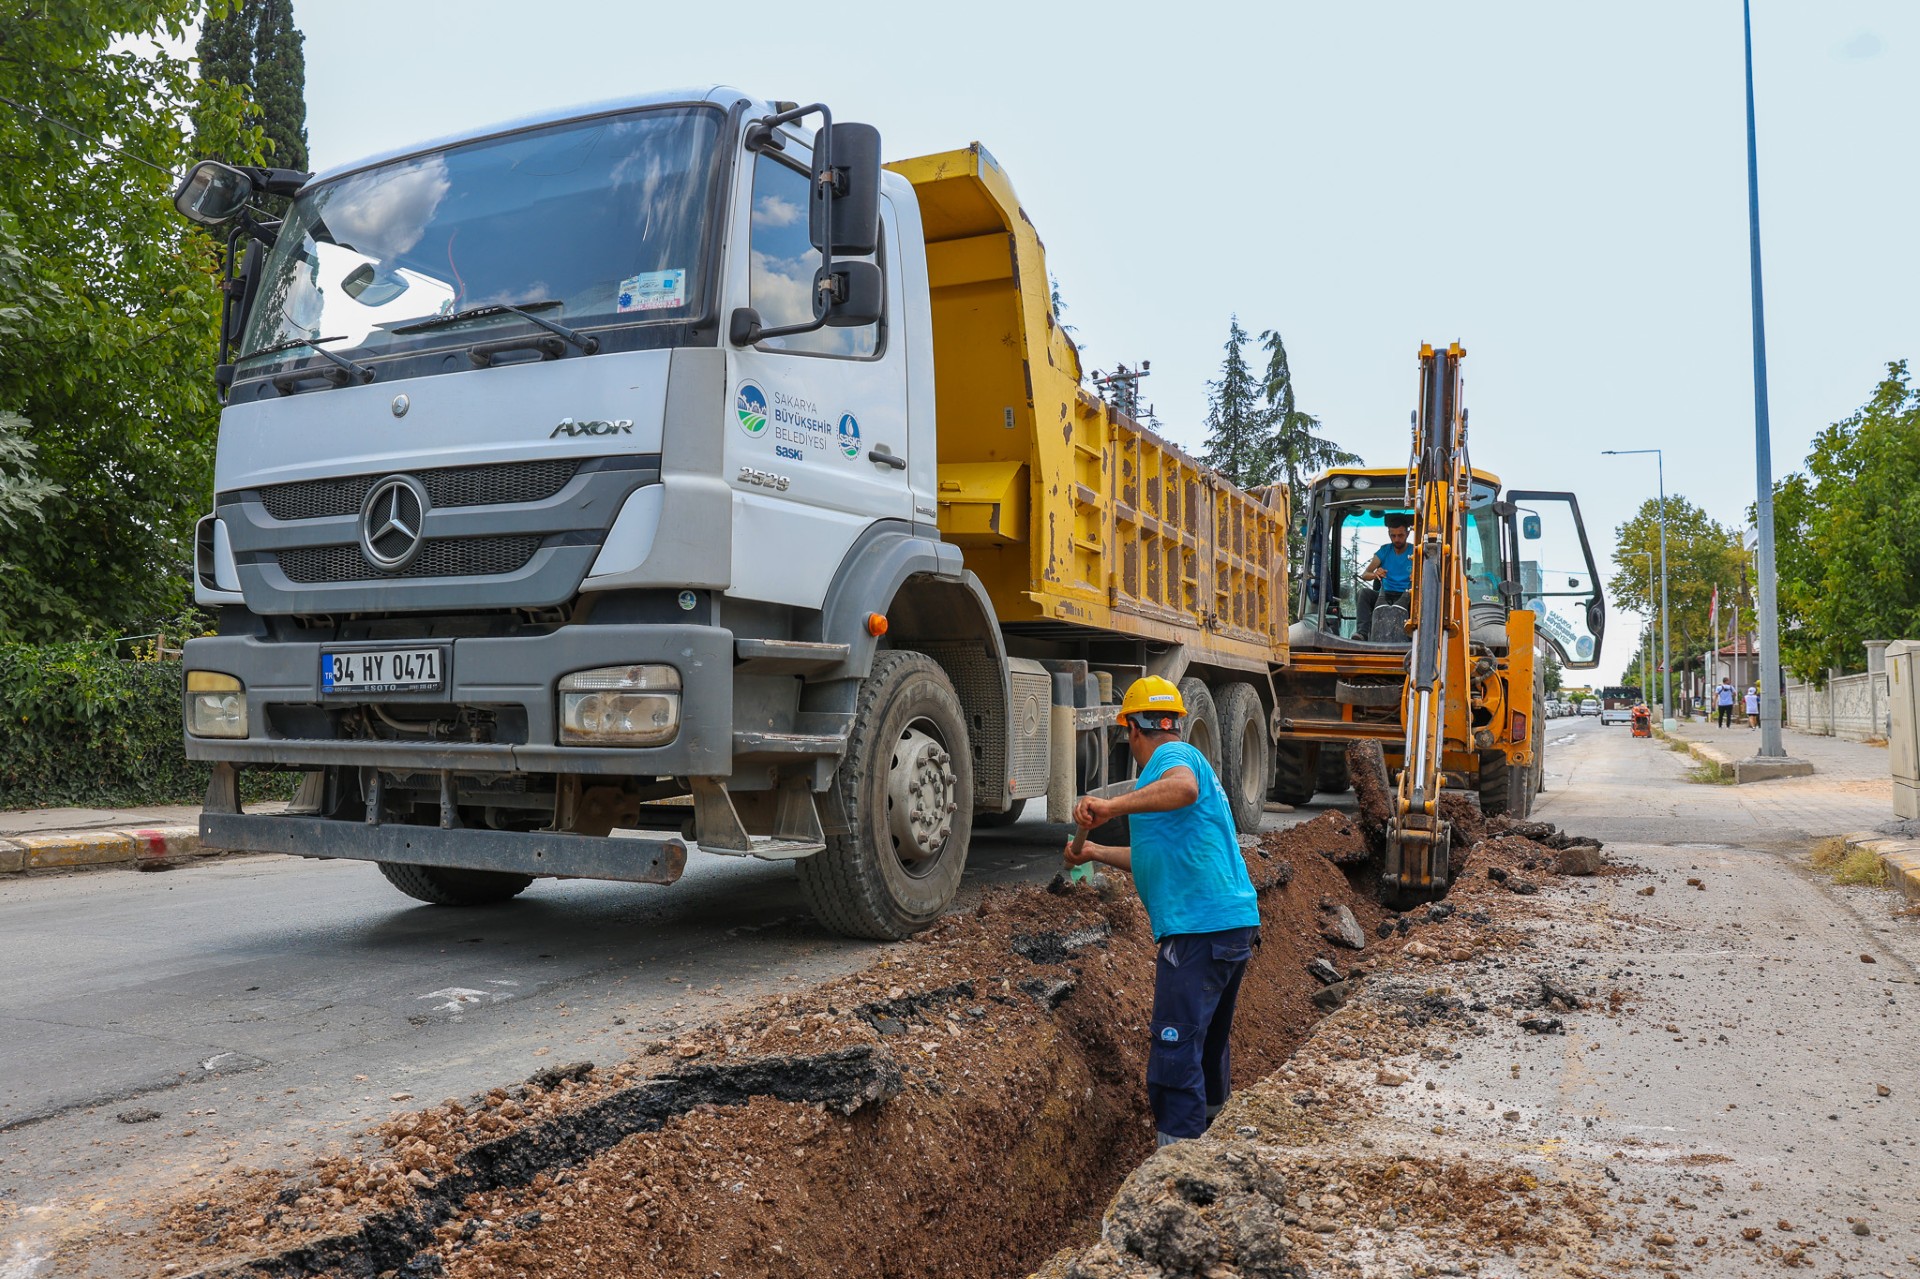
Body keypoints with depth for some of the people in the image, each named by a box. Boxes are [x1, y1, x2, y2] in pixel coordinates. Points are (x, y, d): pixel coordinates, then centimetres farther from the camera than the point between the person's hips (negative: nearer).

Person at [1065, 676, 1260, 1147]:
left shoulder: (1171, 756, -5)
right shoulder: (1187, 759, 26)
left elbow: (1184, 789, -32)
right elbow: (1161, 855, 32)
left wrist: (1112, 806, -37)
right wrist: (1095, 852, 36)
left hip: (1198, 928, -10)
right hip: (1236, 922, 10)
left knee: (1175, 1052, -11)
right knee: (1209, 1044, 23)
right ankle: (1210, 1136, 37)